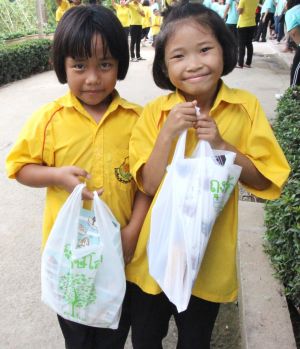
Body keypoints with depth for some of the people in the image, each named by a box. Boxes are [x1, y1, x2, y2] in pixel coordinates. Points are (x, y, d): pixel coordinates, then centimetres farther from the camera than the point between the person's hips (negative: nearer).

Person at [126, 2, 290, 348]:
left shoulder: (246, 107, -10)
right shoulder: (155, 113, -11)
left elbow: (264, 181, -8)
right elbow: (151, 186, -13)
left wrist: (220, 144, -21)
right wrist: (168, 134, -26)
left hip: (209, 256, 0)